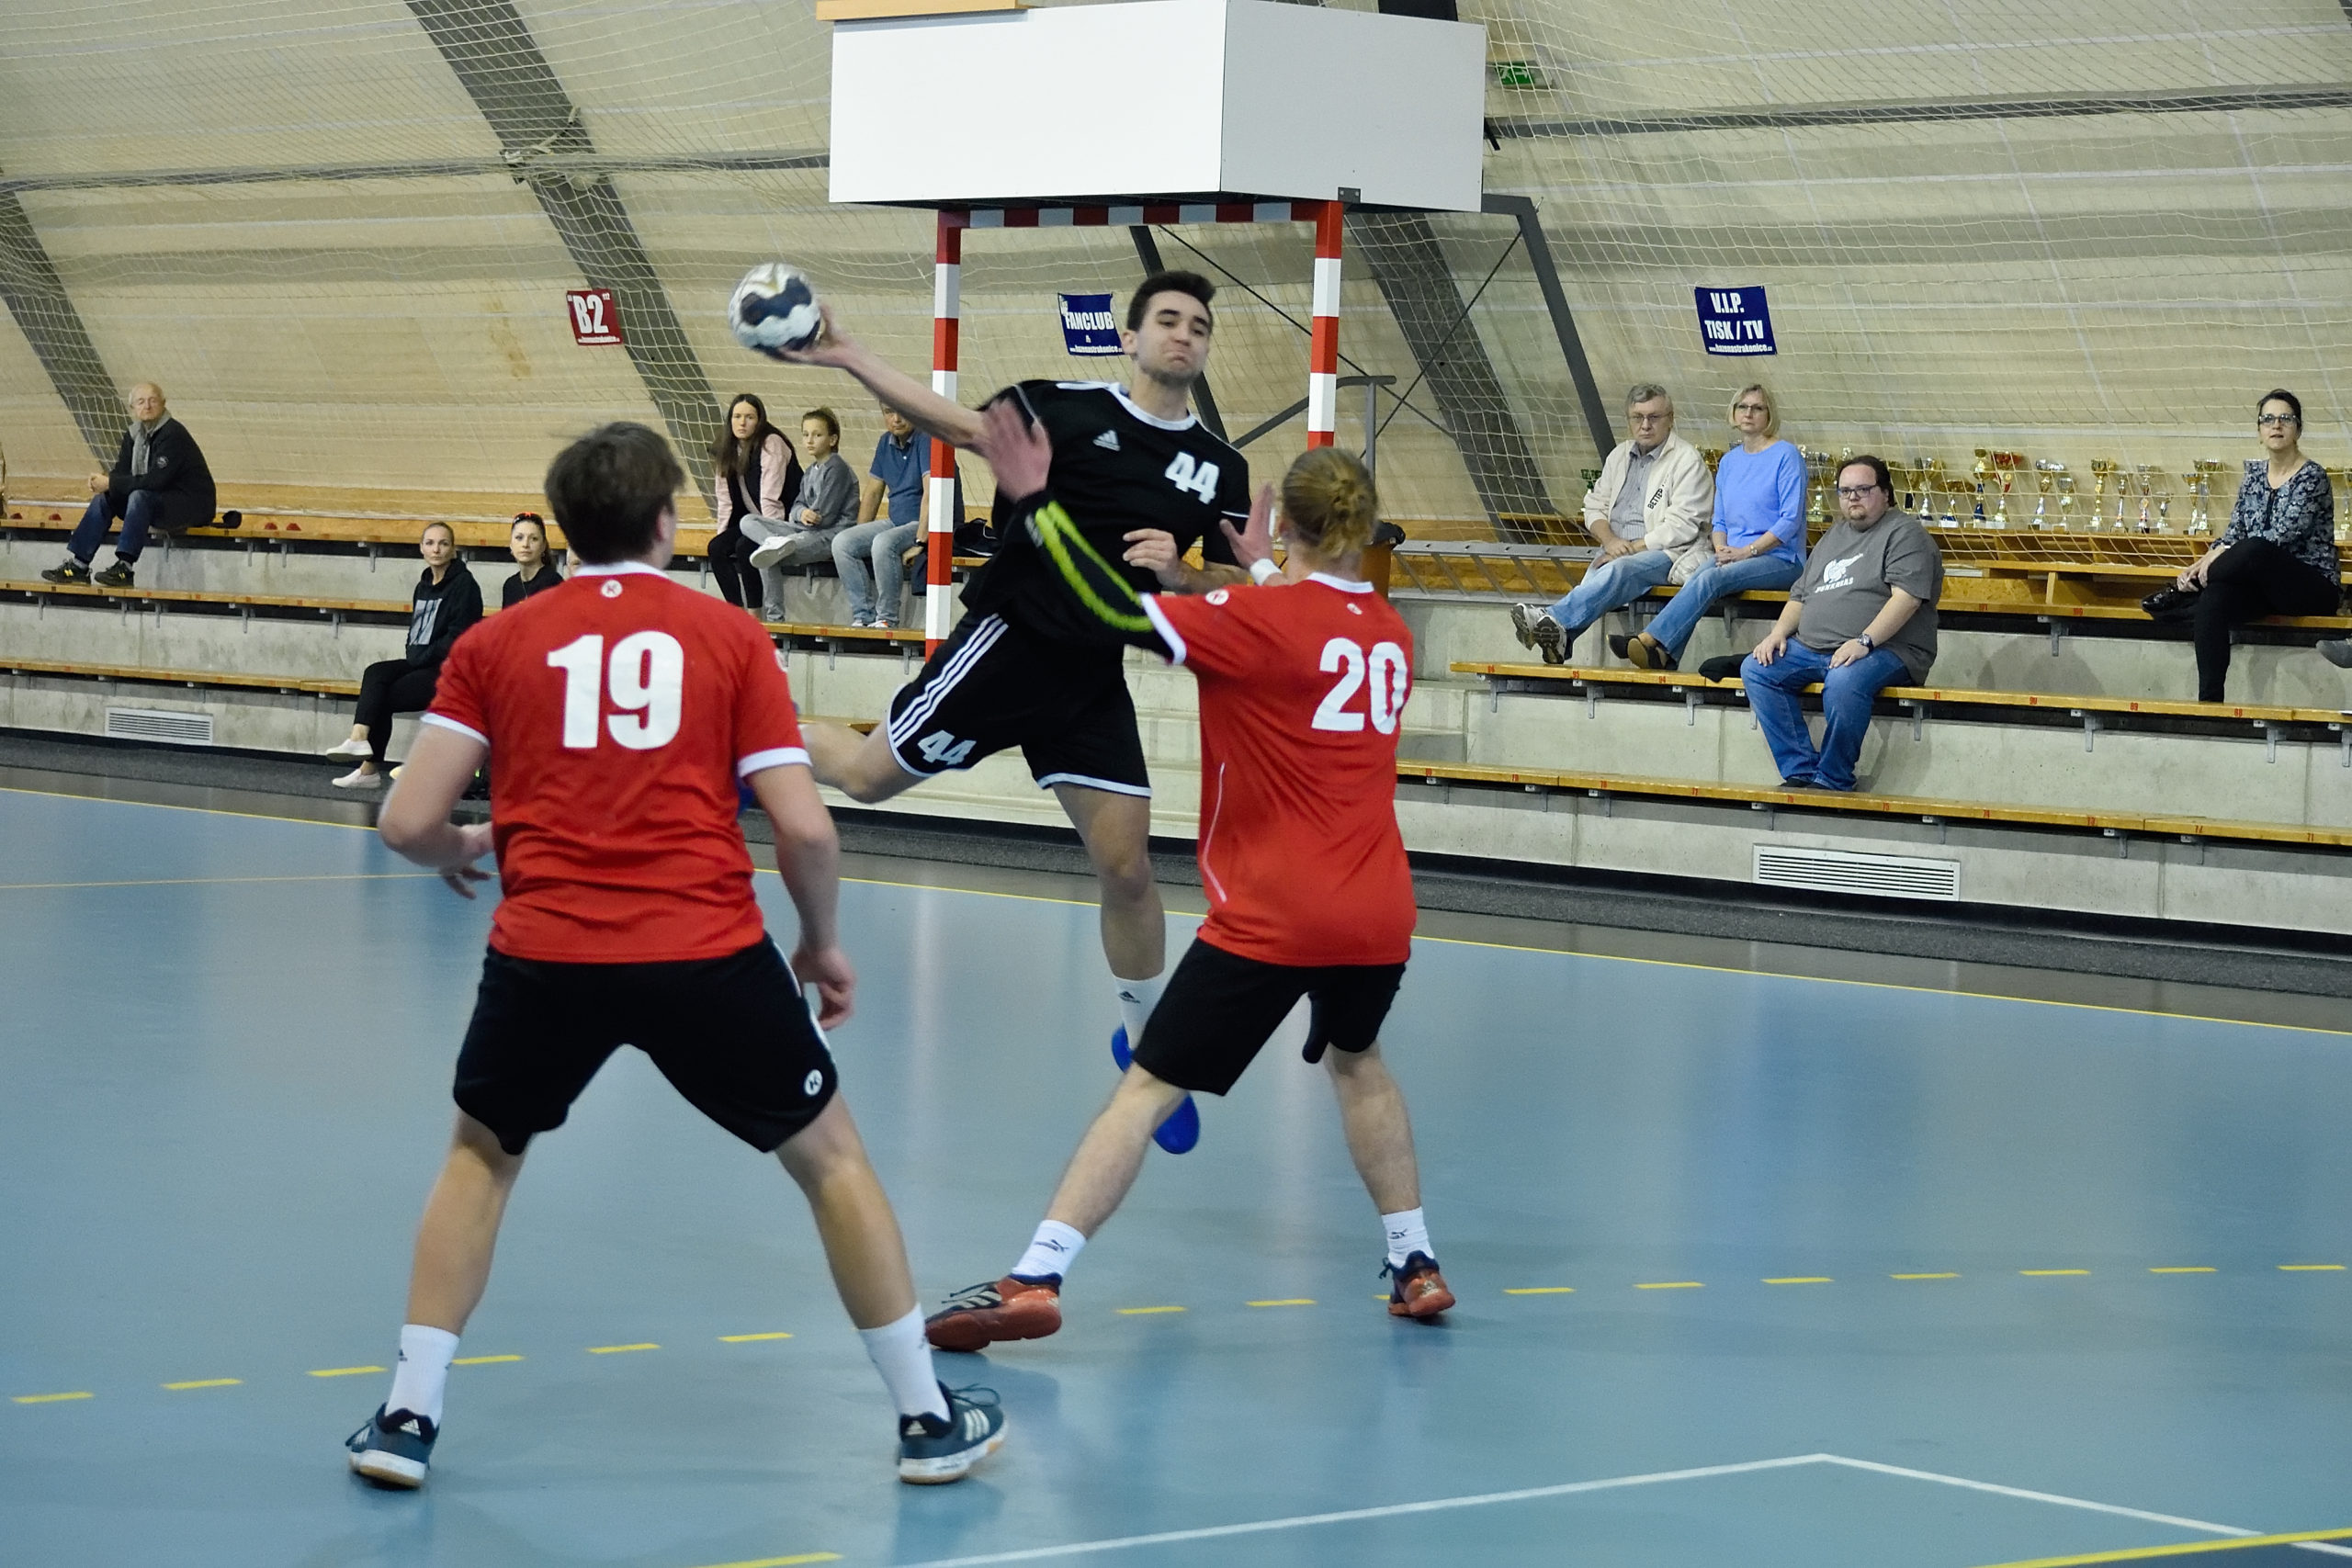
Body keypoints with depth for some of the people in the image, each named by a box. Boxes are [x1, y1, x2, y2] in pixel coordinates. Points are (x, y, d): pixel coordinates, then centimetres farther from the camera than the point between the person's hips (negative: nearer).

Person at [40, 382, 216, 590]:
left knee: (139, 497, -32)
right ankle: (78, 565, -7)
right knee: (104, 498, -4)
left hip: (194, 505, -8)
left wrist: (111, 483, -24)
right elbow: (122, 473, 5)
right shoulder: (134, 435, 7)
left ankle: (125, 567, -33)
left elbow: (156, 480, -26)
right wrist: (103, 483, -19)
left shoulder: (173, 434, -18)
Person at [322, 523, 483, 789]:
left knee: (382, 697, -17)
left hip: (448, 670, -7)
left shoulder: (464, 585, -7)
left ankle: (369, 769, -12)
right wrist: (413, 656, 2)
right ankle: (360, 738, -33)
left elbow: (458, 638, -14)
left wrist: (420, 658, -12)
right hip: (419, 663, 7)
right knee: (375, 674, -20)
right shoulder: (424, 586, 16)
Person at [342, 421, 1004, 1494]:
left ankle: (409, 1415, 19)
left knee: (482, 1155, 27)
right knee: (830, 1156, 18)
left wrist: (460, 854, 26)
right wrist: (823, 942, 17)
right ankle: (926, 1418, 21)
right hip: (707, 953, -1)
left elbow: (408, 821, 3)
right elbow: (804, 828, -1)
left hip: (545, 956, 1)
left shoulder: (495, 644, 9)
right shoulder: (729, 637, 7)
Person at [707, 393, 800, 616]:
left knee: (744, 547, -29)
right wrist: (722, 531, 0)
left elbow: (770, 497, -22)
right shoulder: (728, 449, 8)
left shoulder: (771, 444, -14)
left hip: (784, 521, -7)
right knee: (716, 547, -15)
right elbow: (725, 497, 9)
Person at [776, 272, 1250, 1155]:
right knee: (872, 774, -1)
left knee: (1126, 865, -1)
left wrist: (1180, 575, -13)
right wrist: (849, 360, -17)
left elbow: (1238, 586, 9)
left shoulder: (1218, 469, 5)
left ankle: (1144, 1037, 17)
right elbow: (959, 426, -7)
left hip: (1094, 676, 3)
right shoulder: (1072, 410, -5)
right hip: (1010, 635, -3)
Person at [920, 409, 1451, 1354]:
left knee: (1149, 1088, -5)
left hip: (1269, 920, -5)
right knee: (1357, 1062, 32)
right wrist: (1260, 575, 29)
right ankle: (1415, 1265, 32)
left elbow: (1122, 614, -15)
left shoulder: (1266, 617, -9)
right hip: (1379, 918, 6)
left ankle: (1035, 1278, -14)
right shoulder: (1390, 635, 9)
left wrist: (1037, 503, -11)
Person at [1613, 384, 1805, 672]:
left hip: (1780, 559, -5)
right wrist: (1721, 549, -1)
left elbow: (1791, 519, -9)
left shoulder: (1786, 455, -2)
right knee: (1696, 580, -27)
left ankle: (1650, 640, -41)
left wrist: (1747, 551, -15)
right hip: (1732, 556, 6)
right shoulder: (1729, 461, 18)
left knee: (1710, 580, -31)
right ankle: (1665, 661, -41)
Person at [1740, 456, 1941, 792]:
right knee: (1756, 670, -11)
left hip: (1883, 649, -8)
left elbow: (1907, 597, -14)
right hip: (1811, 648, 8)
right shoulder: (1834, 536, 26)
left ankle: (1833, 780, -21)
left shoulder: (1904, 533, 0)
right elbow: (1800, 596, 27)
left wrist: (1864, 642, -24)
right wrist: (1779, 633, 7)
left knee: (1843, 682, -38)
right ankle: (1802, 772, -15)